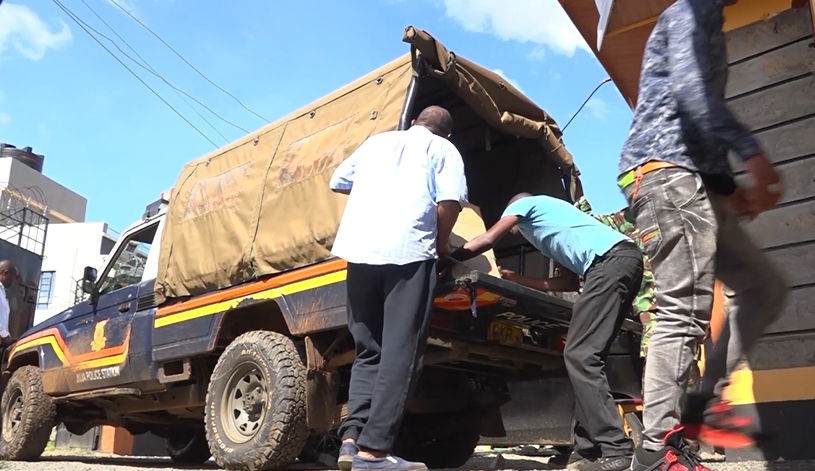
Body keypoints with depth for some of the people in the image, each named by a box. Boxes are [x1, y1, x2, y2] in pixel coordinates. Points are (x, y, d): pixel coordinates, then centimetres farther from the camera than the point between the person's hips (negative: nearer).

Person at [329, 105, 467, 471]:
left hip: (358, 248, 5)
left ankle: (352, 439, 2)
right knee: (399, 355, -2)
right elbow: (449, 202, -2)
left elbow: (338, 183, 34)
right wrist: (442, 244, 12)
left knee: (368, 352, 12)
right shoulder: (443, 149, 14)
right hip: (408, 251, -4)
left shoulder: (377, 141, 27)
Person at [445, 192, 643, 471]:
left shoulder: (523, 204, 18)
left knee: (579, 356, -13)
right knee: (584, 355, 7)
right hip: (626, 259, 9)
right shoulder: (554, 221, 38)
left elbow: (486, 241, 14)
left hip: (611, 260, -9)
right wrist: (519, 281, 33)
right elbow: (571, 281, 29)